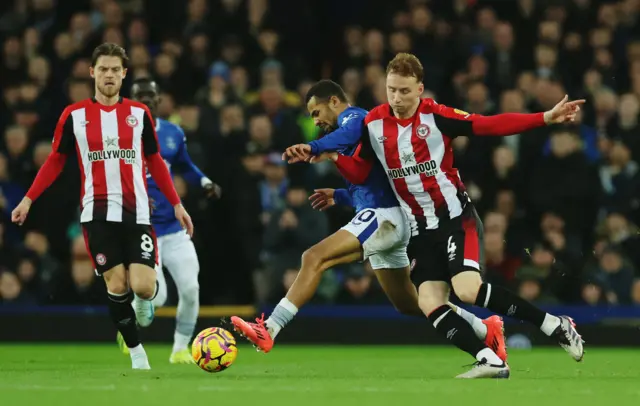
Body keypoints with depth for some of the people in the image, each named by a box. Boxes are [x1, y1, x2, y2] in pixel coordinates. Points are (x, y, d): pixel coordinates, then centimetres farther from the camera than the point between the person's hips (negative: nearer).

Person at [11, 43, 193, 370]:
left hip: (137, 213, 1)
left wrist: (176, 204, 9)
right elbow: (55, 161, 9)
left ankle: (147, 299, 25)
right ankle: (136, 352, 8)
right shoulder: (74, 115, 3)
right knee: (116, 286, -7)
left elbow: (155, 162, 14)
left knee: (143, 287, -12)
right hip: (98, 213, -1)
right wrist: (29, 199, 1)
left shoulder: (139, 114, 7)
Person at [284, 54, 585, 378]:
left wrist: (546, 118, -24)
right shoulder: (374, 123, 2)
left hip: (455, 217, -5)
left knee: (468, 290, -24)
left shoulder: (436, 116, -11)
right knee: (430, 303, -13)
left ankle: (555, 325, -12)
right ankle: (491, 361, -12)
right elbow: (358, 172, 9)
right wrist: (325, 155, -9)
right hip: (420, 229, 5)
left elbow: (490, 125, -15)